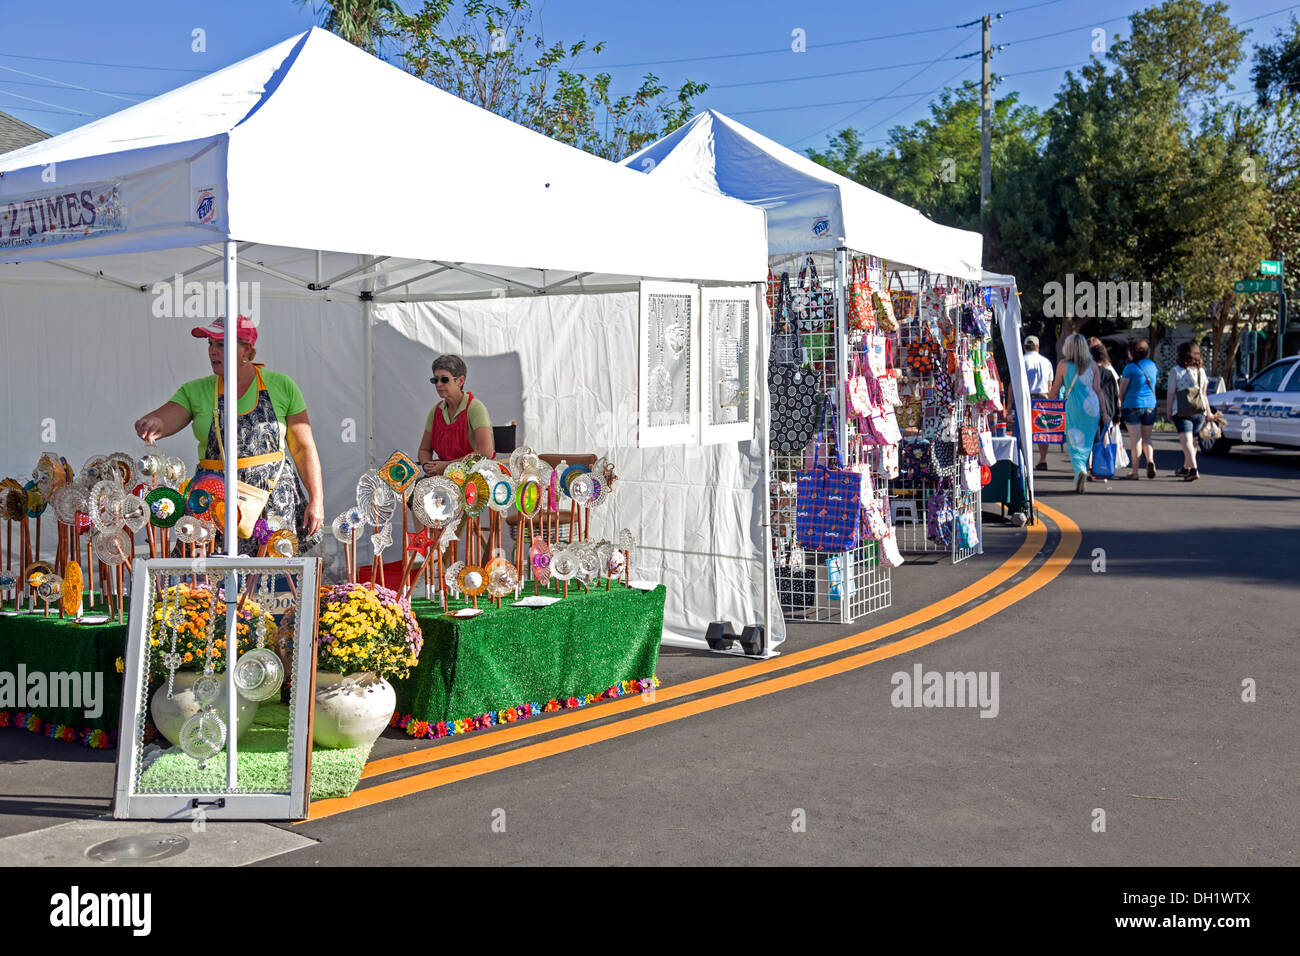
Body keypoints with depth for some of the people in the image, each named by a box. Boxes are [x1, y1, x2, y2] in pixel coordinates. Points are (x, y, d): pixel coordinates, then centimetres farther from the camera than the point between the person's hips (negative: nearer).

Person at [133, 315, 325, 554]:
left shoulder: (281, 386, 3)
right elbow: (163, 420, -8)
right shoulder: (195, 391, 7)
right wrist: (151, 424, -32)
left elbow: (304, 447, 4)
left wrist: (316, 499, -1)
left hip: (274, 506, -1)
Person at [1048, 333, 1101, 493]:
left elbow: (1055, 390, 3)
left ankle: (1081, 471, -24)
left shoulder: (1063, 365, -2)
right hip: (1092, 405, 3)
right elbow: (1097, 390, 6)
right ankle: (1080, 479, 16)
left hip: (1074, 405, -3)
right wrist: (1104, 413, 9)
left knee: (1074, 443, 1)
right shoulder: (1092, 366, 6)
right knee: (1087, 443, 13)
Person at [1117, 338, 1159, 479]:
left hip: (1132, 405, -4)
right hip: (1150, 406, 4)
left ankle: (1135, 471, 0)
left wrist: (1120, 404, 9)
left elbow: (1122, 390, -6)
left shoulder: (1130, 368, -9)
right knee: (1146, 438, 14)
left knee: (1136, 440, -2)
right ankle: (1150, 460, -11)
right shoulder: (1152, 365, 7)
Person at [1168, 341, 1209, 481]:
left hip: (1182, 411, -5)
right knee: (1192, 441, 16)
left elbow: (1170, 393, -5)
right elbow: (1203, 394, 14)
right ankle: (1186, 468, 29)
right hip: (1199, 411, 5)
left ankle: (1194, 470, -25)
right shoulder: (1201, 371, 11)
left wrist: (1169, 411, 1)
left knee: (1186, 441, -11)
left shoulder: (1176, 371, -3)